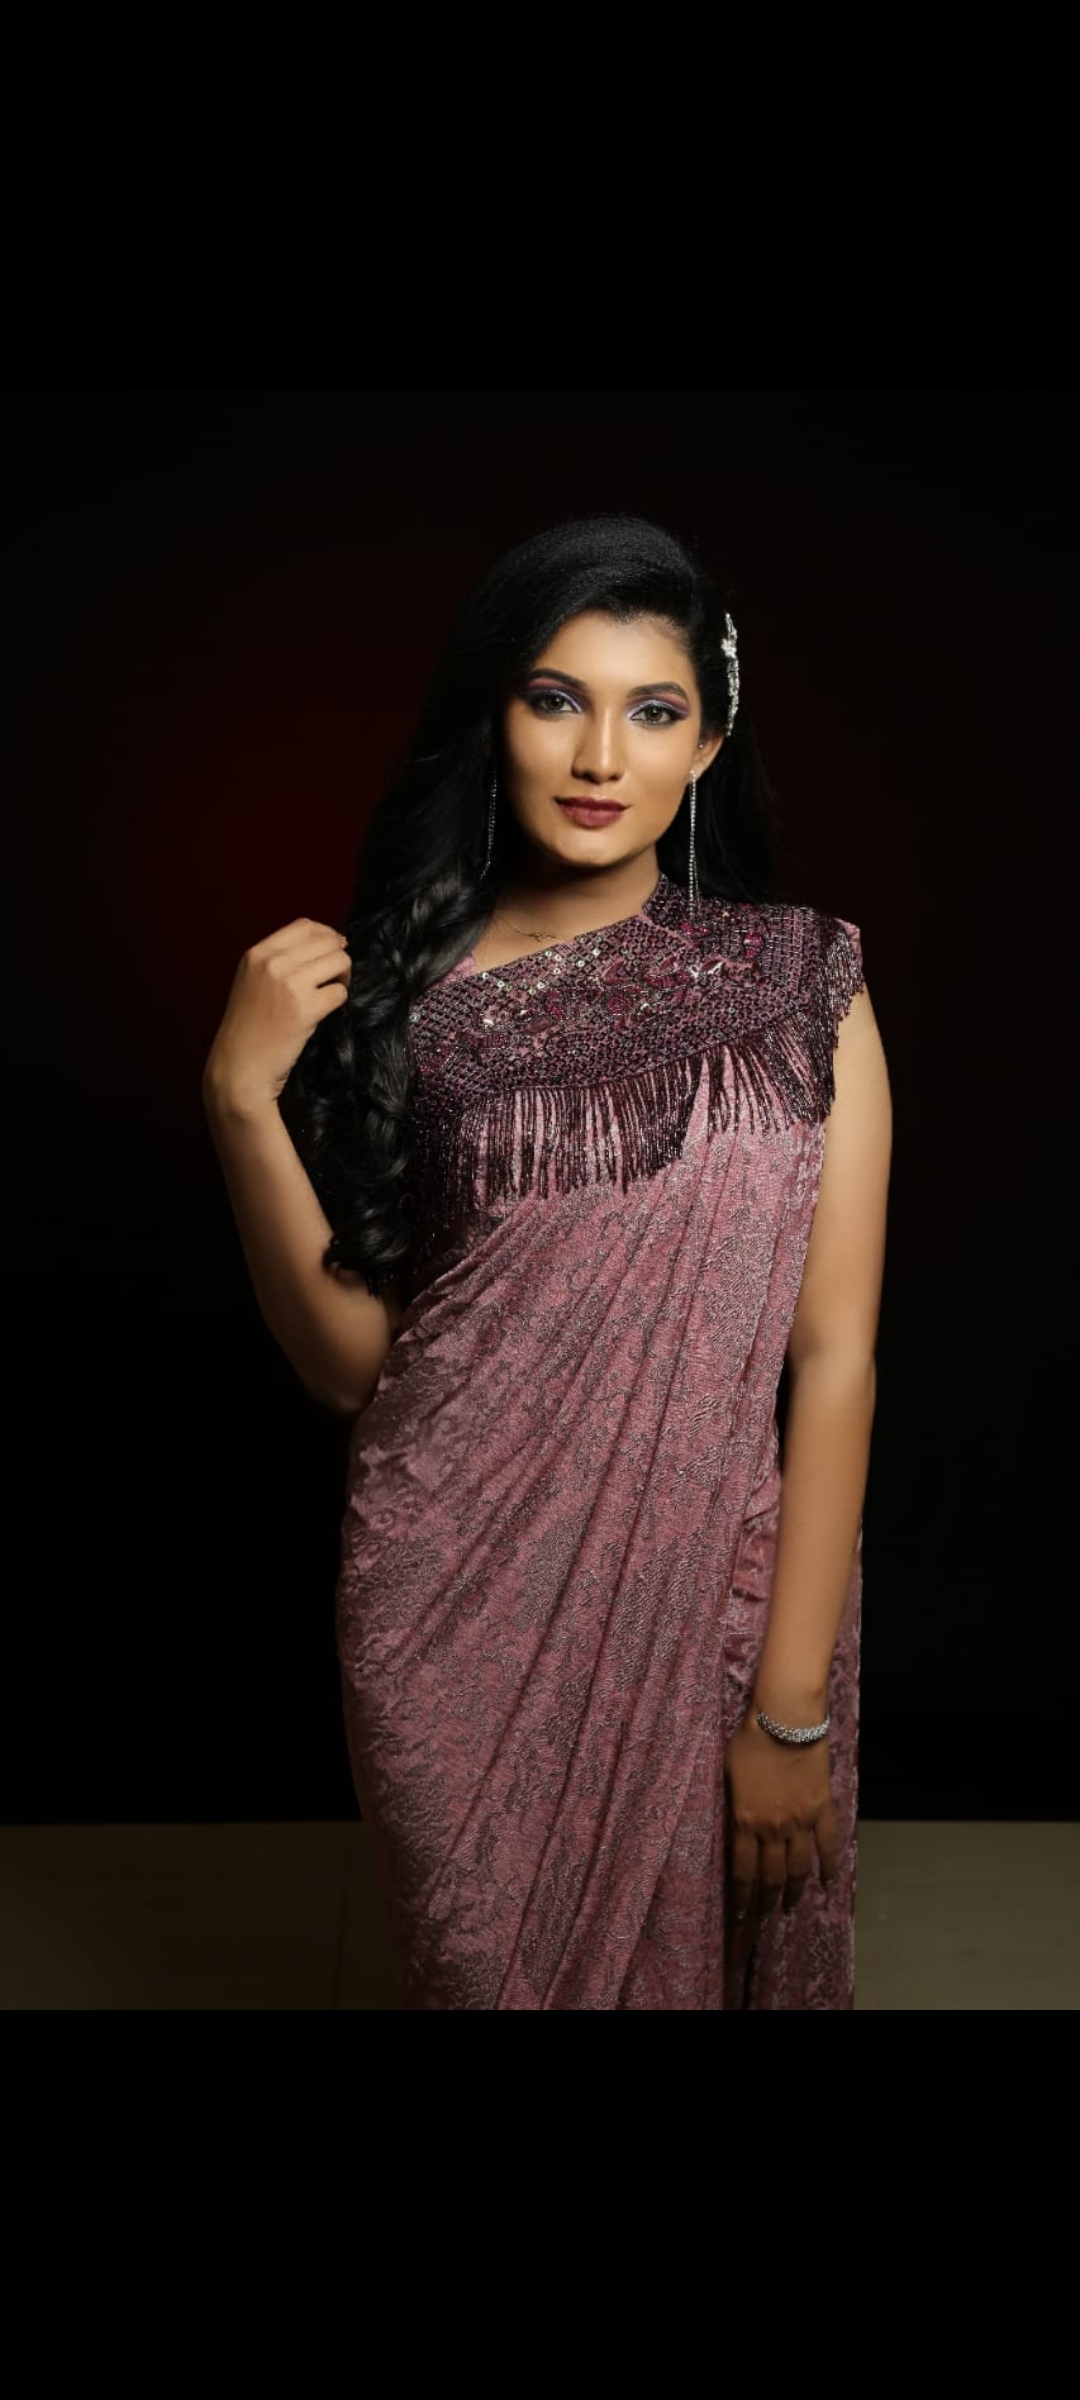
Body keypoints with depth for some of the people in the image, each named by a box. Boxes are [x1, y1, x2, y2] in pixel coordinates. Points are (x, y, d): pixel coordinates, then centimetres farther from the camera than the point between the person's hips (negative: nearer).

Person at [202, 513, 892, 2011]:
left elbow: (835, 1355, -9)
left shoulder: (801, 981, -6)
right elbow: (349, 1359, -3)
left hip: (718, 1603, 0)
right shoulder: (404, 987, -2)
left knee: (705, 1953, 20)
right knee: (484, 1959, 19)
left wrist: (792, 1707, -12)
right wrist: (244, 1096, -14)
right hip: (457, 1615, 1)